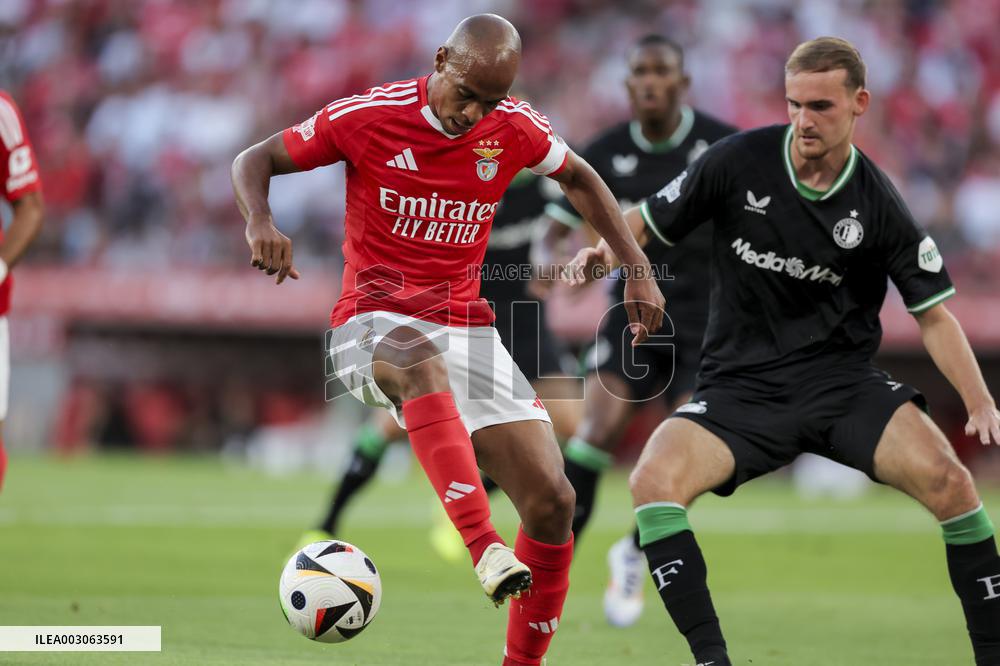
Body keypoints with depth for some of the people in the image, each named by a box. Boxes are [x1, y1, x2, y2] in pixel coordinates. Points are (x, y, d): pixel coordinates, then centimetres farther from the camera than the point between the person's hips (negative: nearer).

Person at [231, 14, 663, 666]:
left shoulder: (515, 128, 0)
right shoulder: (367, 117, -9)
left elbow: (580, 179, 20)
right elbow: (255, 160, -1)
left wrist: (639, 269, 12)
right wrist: (260, 221, -23)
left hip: (467, 328, 4)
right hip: (372, 326, -4)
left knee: (553, 499, -10)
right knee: (419, 356, -43)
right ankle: (485, 546, -52)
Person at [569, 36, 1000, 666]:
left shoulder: (880, 207, -4)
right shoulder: (739, 161, -5)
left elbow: (934, 315, 0)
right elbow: (650, 220, 5)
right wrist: (606, 246, -17)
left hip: (842, 378, 0)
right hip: (740, 386, 0)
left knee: (948, 480, -25)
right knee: (654, 481, -27)